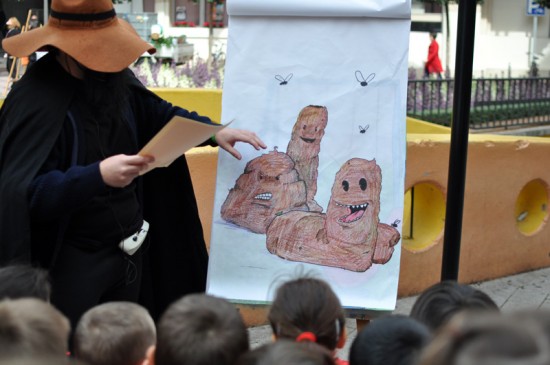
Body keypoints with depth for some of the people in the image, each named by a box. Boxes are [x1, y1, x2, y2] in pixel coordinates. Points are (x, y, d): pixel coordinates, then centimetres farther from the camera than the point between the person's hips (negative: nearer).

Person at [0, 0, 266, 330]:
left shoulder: (115, 79, 1)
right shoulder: (34, 101, -22)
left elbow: (156, 113, 20)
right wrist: (98, 176, -36)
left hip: (128, 249, 7)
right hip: (70, 261, -7)